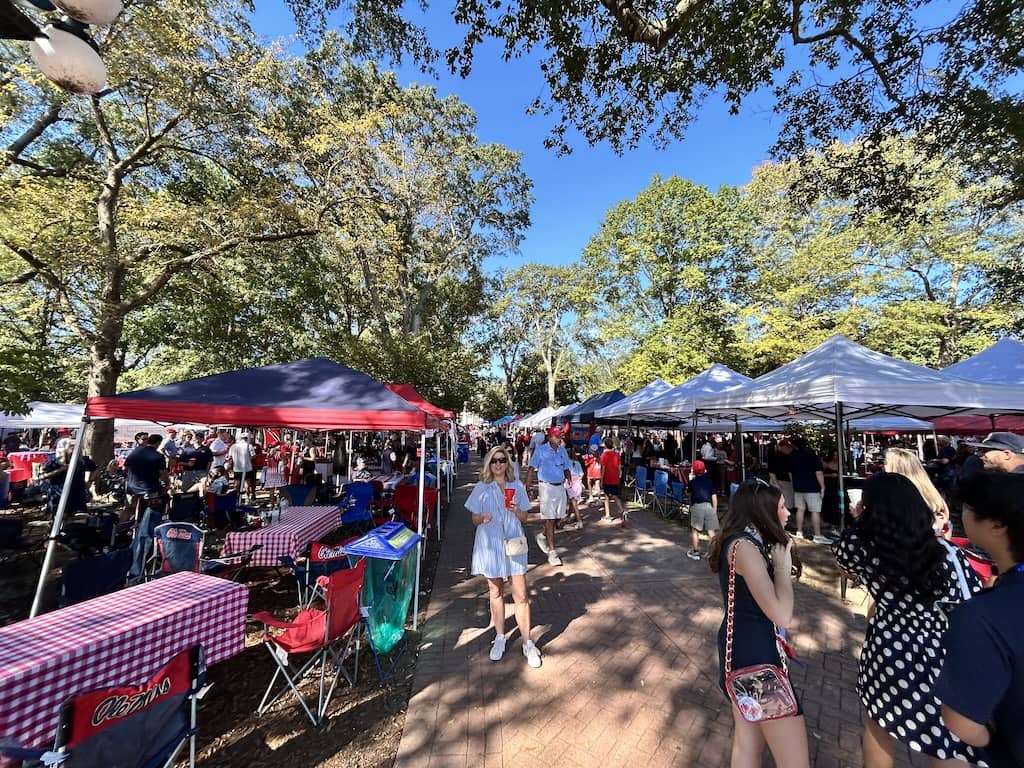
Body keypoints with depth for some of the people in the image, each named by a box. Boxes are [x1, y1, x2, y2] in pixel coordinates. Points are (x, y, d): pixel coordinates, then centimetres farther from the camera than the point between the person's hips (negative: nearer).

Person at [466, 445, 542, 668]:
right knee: (495, 592, 15)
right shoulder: (481, 488, -3)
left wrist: (516, 510, -16)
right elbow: (474, 519, 2)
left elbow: (525, 518, 5)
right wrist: (483, 518, -20)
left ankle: (527, 643, 17)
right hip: (490, 544, 0)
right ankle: (500, 637, 33)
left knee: (521, 595, 1)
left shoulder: (517, 487, -1)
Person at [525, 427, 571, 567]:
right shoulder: (540, 450, -6)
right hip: (546, 487, -5)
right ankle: (552, 552, 3)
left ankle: (543, 536, 36)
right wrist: (527, 487, -11)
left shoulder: (562, 451, 9)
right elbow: (531, 469, -5)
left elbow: (566, 470, 14)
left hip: (560, 486, 6)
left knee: (558, 516, 10)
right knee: (549, 519, -3)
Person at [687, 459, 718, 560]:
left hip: (697, 506, -2)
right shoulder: (710, 481, 9)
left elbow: (689, 492, 21)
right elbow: (714, 496, 7)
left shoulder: (693, 481, 5)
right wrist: (715, 510, 13)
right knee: (711, 531, 6)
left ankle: (695, 552, 15)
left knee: (695, 530, 10)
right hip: (709, 506, 2)